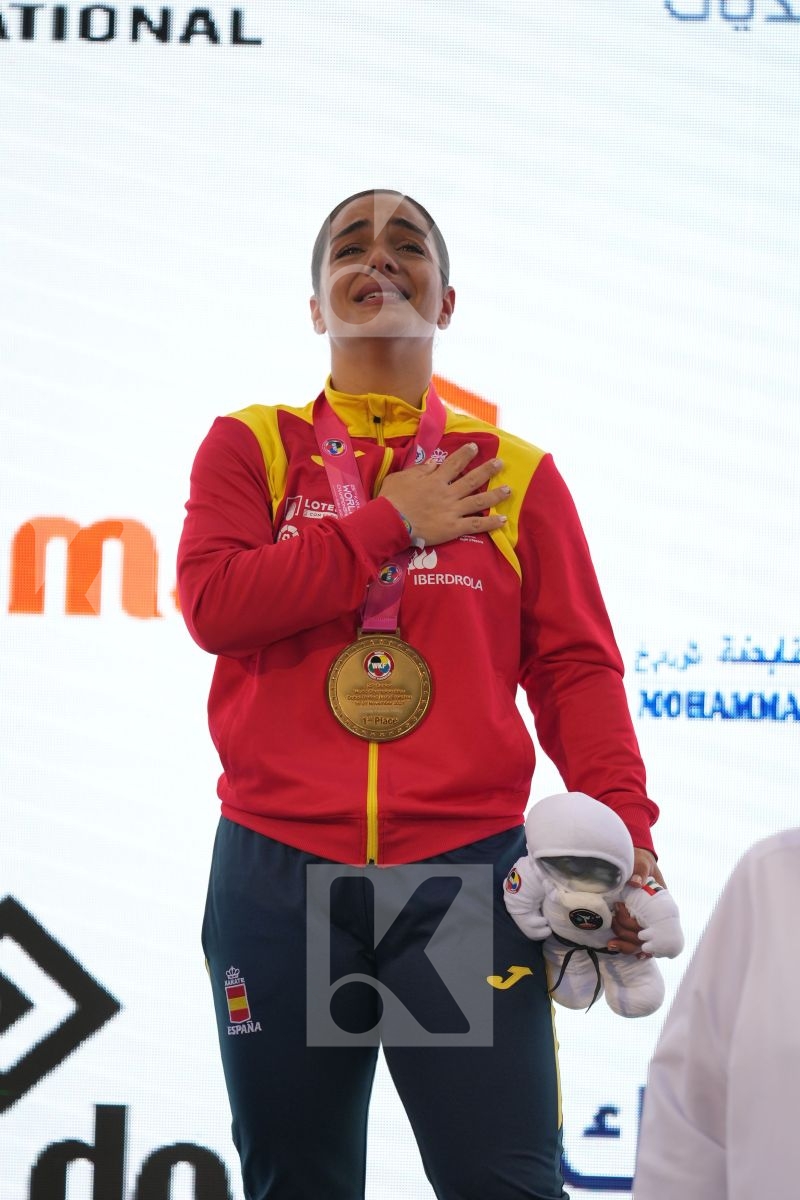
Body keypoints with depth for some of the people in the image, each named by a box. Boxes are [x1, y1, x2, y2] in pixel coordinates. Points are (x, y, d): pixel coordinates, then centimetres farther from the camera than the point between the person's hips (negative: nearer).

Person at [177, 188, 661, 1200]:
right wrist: (394, 524, -5)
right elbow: (214, 605, -7)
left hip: (464, 871, 0)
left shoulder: (513, 474, 11)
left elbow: (576, 668, 5)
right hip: (278, 874, 1)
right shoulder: (252, 449, 10)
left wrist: (623, 826, -9)